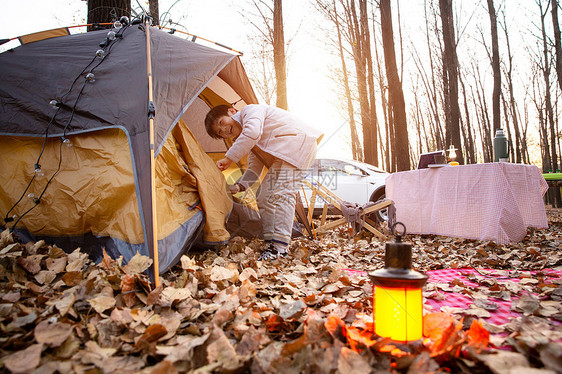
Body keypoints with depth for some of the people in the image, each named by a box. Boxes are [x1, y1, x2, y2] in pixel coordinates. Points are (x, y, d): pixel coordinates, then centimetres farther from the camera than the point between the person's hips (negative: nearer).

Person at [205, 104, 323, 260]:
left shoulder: (250, 110, -3)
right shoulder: (248, 141, 22)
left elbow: (253, 132, -25)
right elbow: (254, 168, 17)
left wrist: (228, 159, -20)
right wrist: (239, 185, -1)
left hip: (296, 143, -10)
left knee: (281, 194, -20)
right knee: (265, 196, 4)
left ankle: (279, 246, -21)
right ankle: (271, 242, 4)